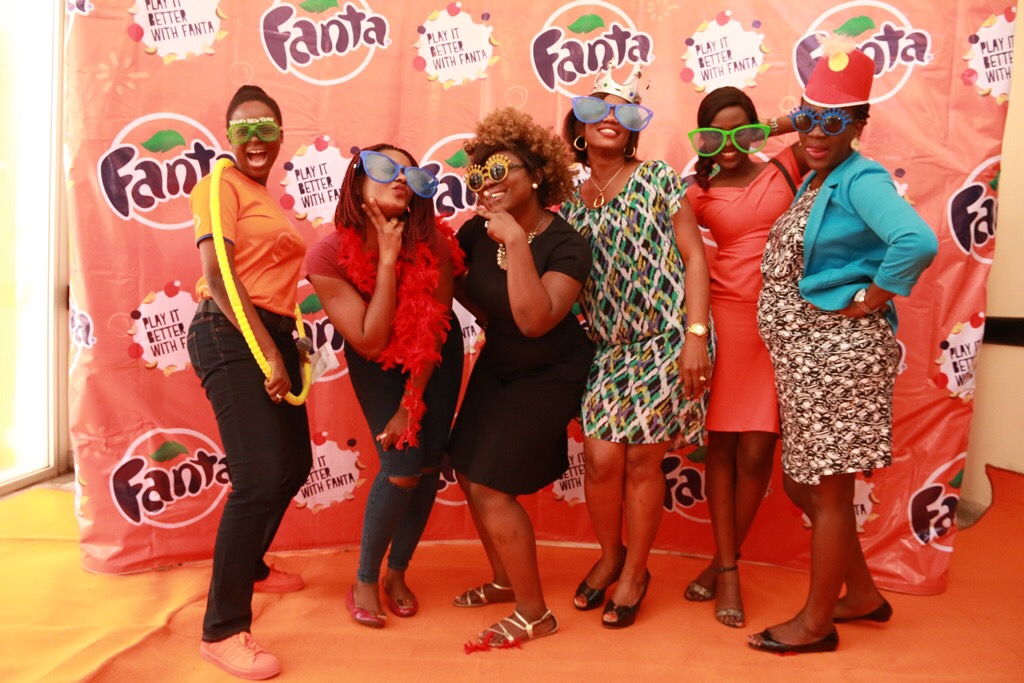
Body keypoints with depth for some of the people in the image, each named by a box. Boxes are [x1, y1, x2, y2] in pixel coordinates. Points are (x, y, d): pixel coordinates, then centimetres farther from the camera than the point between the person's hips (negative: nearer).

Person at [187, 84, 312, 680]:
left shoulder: (267, 197, 19)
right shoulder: (222, 185, -6)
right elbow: (219, 276, -16)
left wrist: (285, 347, 8)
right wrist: (268, 353, -20)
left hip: (274, 336, 9)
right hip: (232, 337, -9)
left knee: (295, 463, 19)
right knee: (260, 479, -14)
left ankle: (251, 566, 42)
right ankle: (223, 629, 0)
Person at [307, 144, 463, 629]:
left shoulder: (432, 243, -25)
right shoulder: (329, 256, -27)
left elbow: (433, 332, -15)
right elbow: (371, 343, -28)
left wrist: (410, 407, -13)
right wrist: (388, 258, -34)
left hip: (435, 357, 2)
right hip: (377, 362, -2)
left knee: (429, 463, -1)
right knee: (402, 465, -13)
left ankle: (397, 573, 23)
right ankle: (364, 582, 11)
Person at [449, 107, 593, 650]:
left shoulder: (566, 245, -24)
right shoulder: (479, 230, -9)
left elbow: (534, 320, -37)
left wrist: (516, 242, -38)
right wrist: (488, 317, -4)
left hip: (547, 375, -7)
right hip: (497, 363, 7)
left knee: (491, 487, -9)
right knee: (468, 473, 12)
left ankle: (534, 614, 9)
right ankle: (504, 580, 35)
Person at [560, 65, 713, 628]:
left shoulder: (658, 180, 0)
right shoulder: (570, 200, 9)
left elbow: (693, 257, -5)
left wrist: (696, 335, -13)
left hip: (664, 340, -3)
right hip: (606, 346, 3)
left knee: (642, 458, 2)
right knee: (601, 457, -3)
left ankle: (635, 572, 24)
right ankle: (610, 554, 27)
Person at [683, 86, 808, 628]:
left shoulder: (784, 169, 6)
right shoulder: (698, 194, 7)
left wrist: (768, 131, -2)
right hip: (725, 321, 1)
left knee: (755, 452, -1)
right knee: (722, 445, 4)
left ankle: (724, 560, 19)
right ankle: (728, 572, 17)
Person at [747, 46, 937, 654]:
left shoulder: (861, 178, -14)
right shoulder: (813, 180, 13)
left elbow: (918, 242, -31)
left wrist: (868, 302, -21)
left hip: (838, 351, -10)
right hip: (804, 352, 10)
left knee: (828, 489, 4)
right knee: (800, 480, 18)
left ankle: (816, 623, 21)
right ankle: (863, 594, 36)